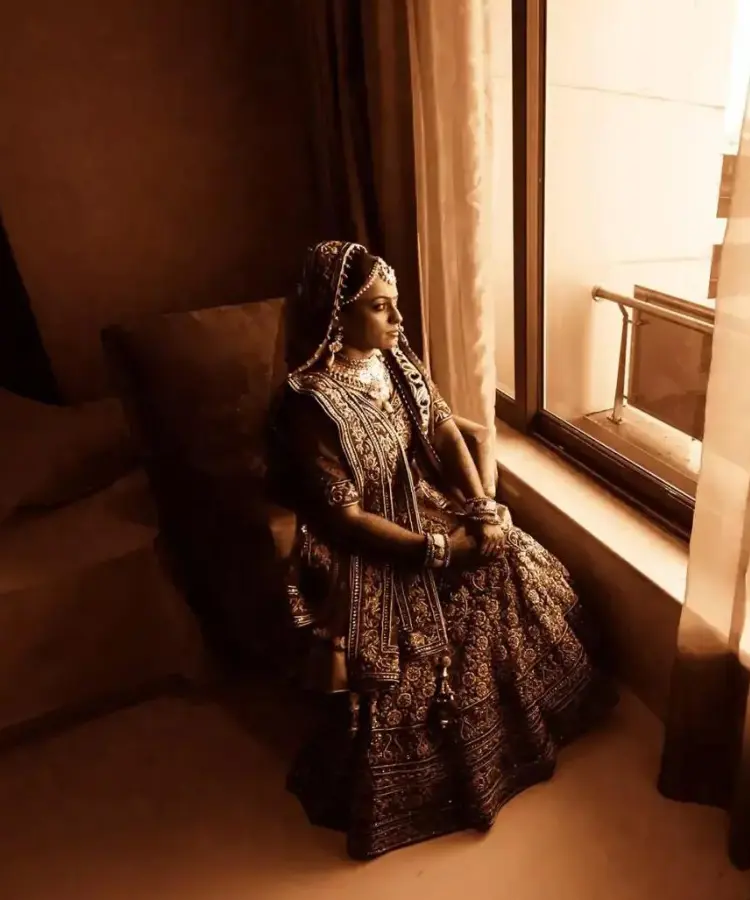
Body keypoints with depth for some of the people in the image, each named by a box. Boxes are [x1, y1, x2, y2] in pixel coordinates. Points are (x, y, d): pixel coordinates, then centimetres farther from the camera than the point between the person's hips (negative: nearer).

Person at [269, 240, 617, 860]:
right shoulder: (310, 402, -24)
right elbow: (344, 517, -24)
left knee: (523, 567, -2)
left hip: (427, 504, 7)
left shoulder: (398, 358, -1)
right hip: (366, 547, -7)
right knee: (410, 650, -19)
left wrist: (484, 509, -12)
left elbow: (446, 431, 2)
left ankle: (528, 717, 23)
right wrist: (440, 548, -24)